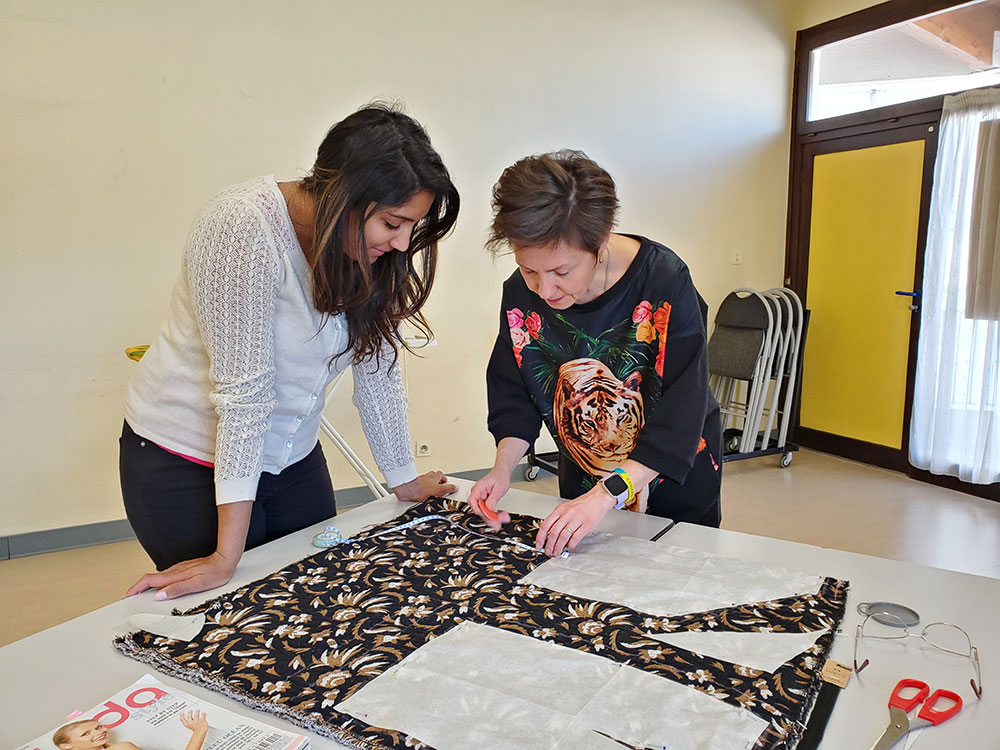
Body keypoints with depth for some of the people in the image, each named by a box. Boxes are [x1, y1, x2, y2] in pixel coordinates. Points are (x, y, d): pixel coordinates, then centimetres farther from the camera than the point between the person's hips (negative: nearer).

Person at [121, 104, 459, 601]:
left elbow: (377, 371, -1)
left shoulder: (369, 245, -8)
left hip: (292, 458, 6)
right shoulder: (245, 226, -28)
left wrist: (403, 479, 4)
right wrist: (226, 558, -26)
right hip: (187, 465, -5)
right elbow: (244, 390, -30)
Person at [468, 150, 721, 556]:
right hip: (582, 481, 3)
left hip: (675, 480, -3)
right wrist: (503, 467, -20)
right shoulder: (520, 295, -16)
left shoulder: (663, 282, -28)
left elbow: (681, 413, -31)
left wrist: (608, 494, -39)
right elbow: (515, 395, -3)